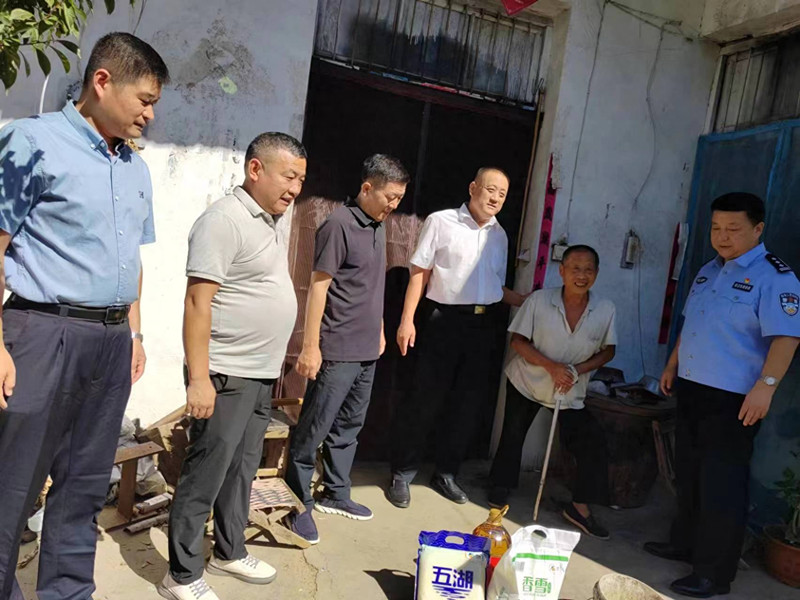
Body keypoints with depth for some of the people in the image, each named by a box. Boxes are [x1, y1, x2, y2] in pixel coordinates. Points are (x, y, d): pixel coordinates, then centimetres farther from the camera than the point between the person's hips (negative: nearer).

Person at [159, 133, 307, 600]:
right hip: (226, 375, -9)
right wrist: (199, 379, -22)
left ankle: (230, 552, 34)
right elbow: (197, 303, -19)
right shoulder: (225, 220, -15)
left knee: (242, 470, 18)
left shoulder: (280, 215, 11)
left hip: (263, 374, 9)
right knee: (206, 474, 1)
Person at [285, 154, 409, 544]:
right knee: (314, 429, 1)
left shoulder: (378, 227, 12)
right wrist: (310, 347, -17)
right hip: (336, 351, -8)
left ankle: (335, 494, 30)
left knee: (349, 426, 17)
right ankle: (299, 504, 14)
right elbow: (318, 287, -15)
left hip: (367, 351, 9)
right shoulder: (339, 225, -13)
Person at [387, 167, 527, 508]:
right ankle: (402, 475, 15)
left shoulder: (500, 236, 13)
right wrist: (407, 319, -11)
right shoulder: (441, 222, -2)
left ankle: (446, 474, 26)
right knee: (425, 400, -1)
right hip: (445, 320, -5)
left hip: (484, 325, 5)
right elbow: (419, 273, -4)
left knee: (469, 403, 10)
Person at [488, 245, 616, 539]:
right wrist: (550, 365, -27)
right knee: (513, 434, 11)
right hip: (527, 381, -1)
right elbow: (518, 340, -14)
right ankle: (501, 484, 36)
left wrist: (576, 370, -19)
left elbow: (607, 350, -3)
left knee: (593, 444, -6)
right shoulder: (539, 300, -19)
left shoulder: (606, 310, -14)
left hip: (572, 392, 1)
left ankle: (580, 507, 10)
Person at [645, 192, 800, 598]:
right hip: (691, 389, 8)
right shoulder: (709, 270, 12)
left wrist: (766, 385, -31)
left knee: (721, 486, 0)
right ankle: (684, 544, 37)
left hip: (733, 399, -8)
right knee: (688, 475, 19)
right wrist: (672, 365, 21)